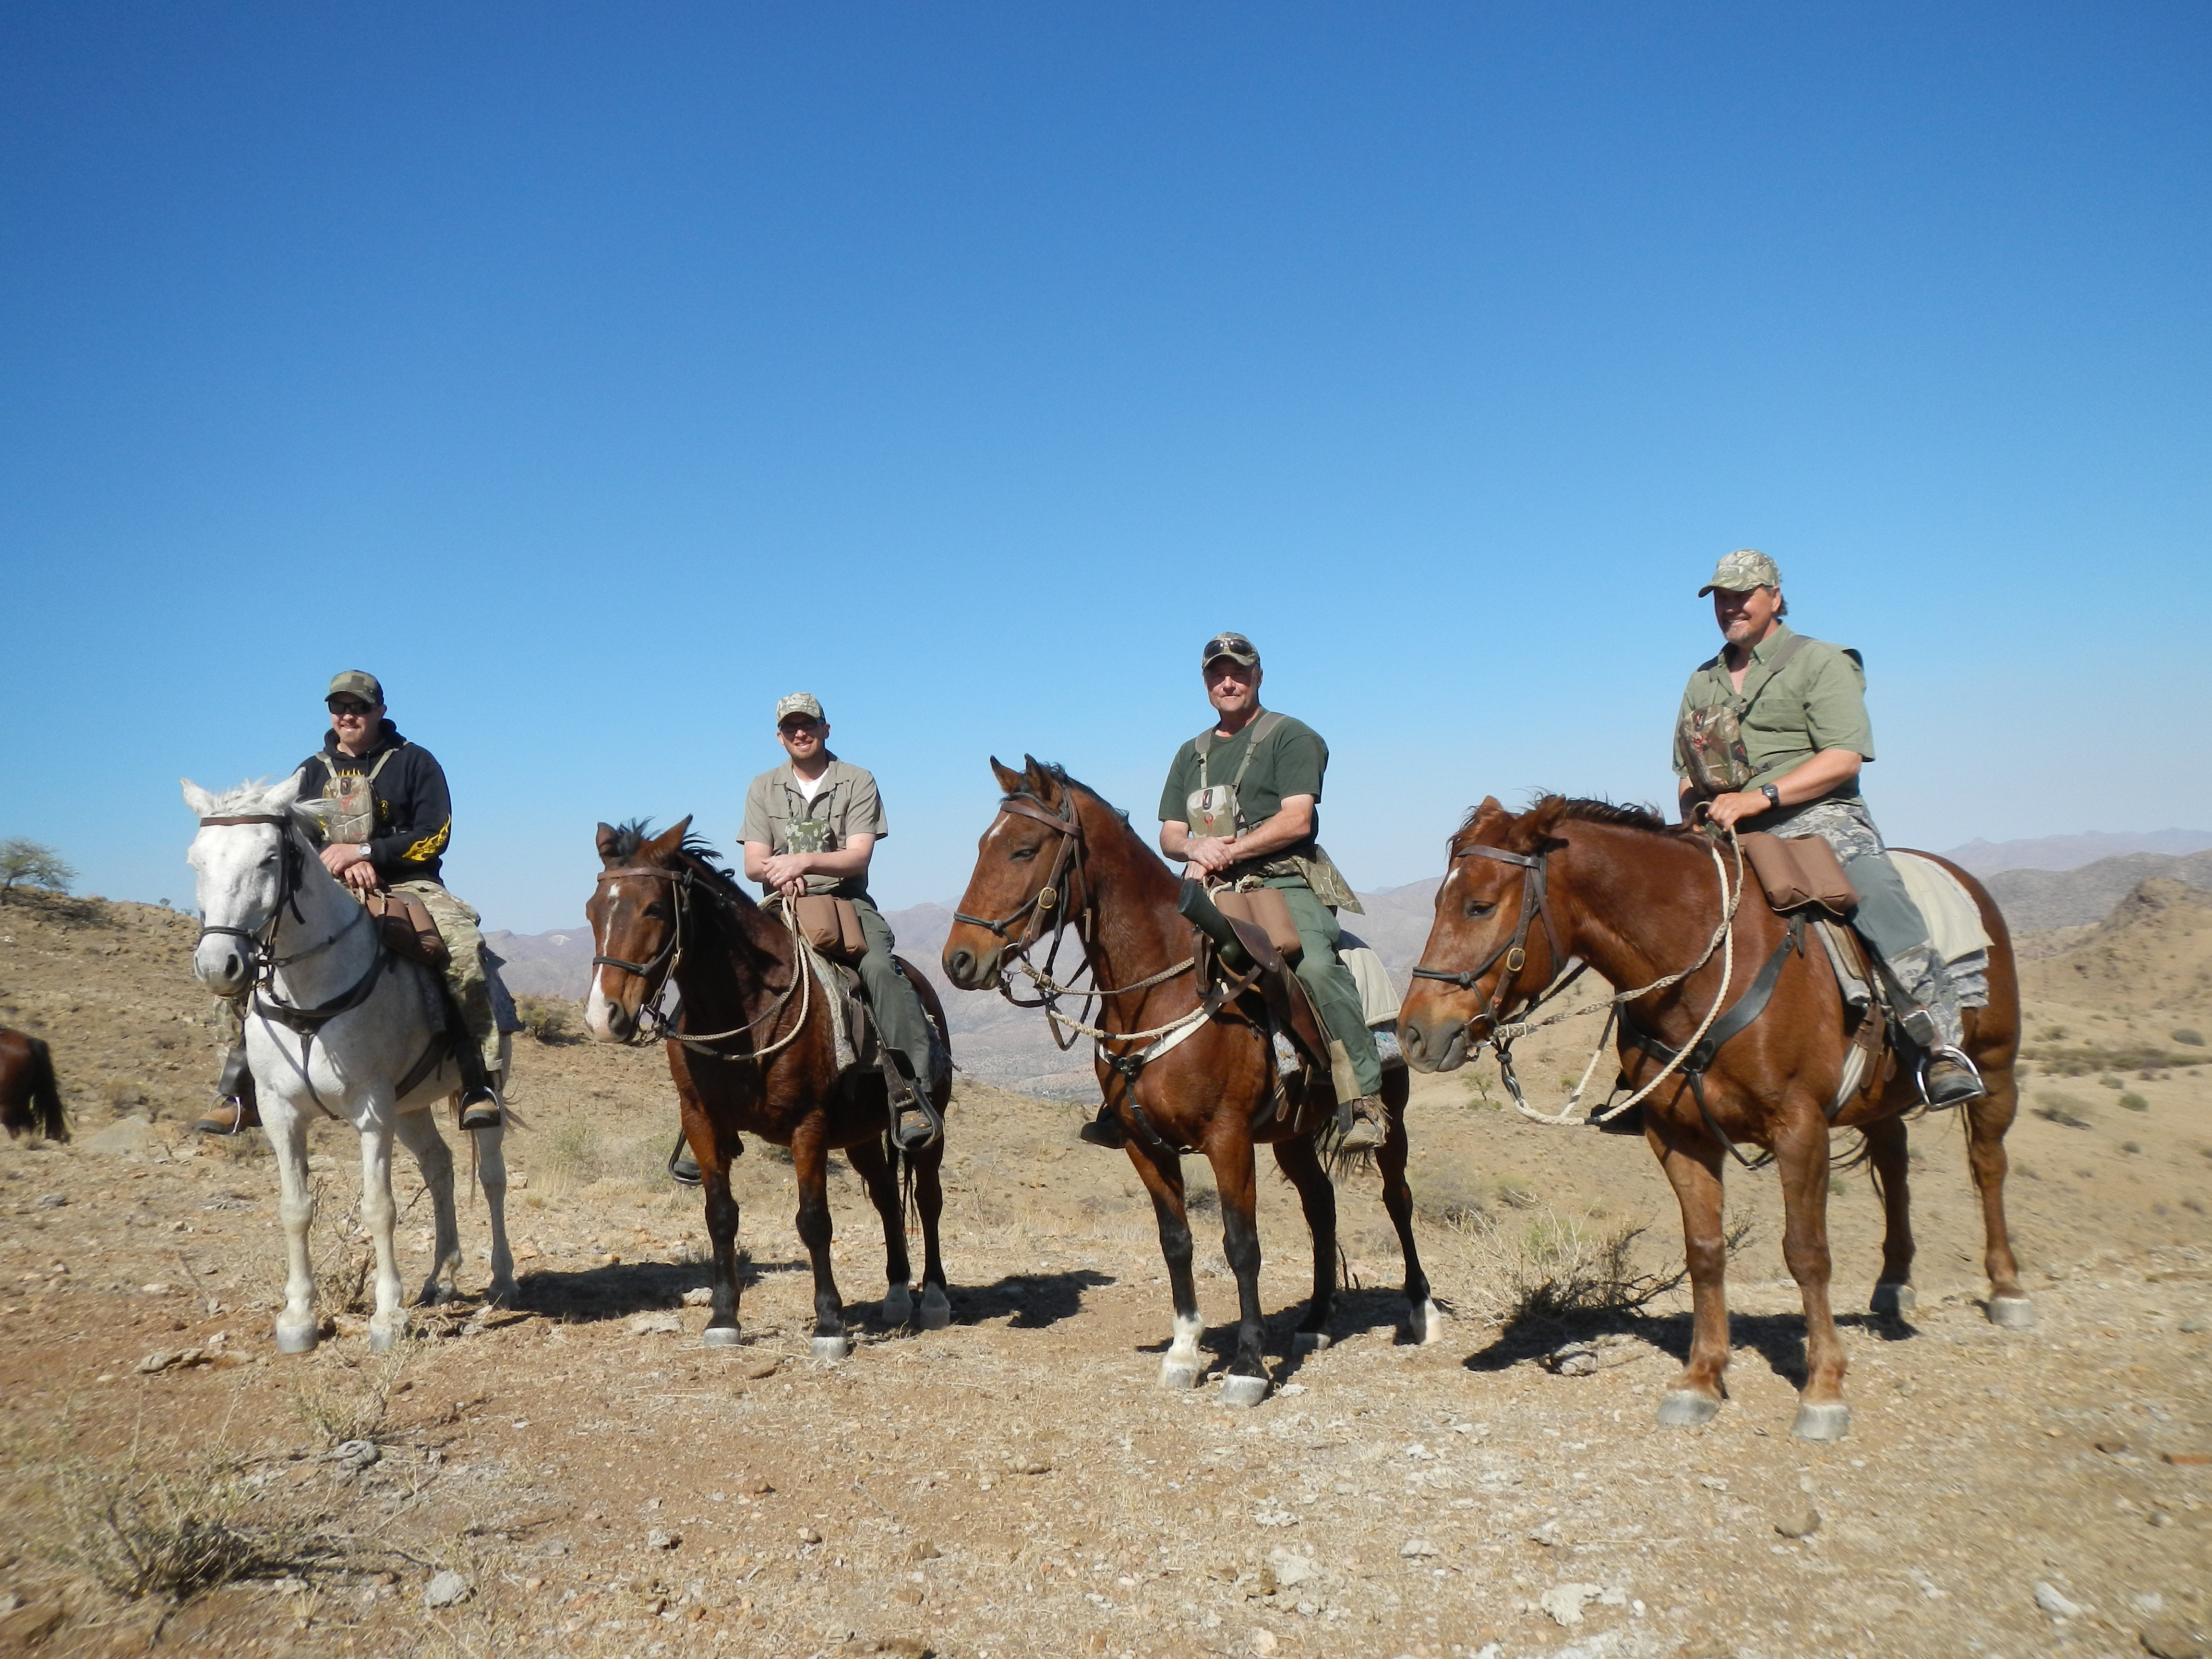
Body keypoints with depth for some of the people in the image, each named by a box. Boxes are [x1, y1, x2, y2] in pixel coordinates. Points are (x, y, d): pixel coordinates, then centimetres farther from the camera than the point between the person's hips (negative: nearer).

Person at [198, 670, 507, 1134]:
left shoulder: (414, 762, 7)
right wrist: (341, 864, -8)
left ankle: (478, 1084, -33)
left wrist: (364, 852, -14)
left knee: (463, 946, -36)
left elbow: (435, 835, -3)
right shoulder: (311, 772, 19)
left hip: (406, 885, -4)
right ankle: (241, 1092, -10)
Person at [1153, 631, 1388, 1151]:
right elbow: (1169, 835, 18)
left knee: (1316, 964, -32)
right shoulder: (1191, 754, 23)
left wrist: (1228, 850, -13)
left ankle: (1365, 1099, -29)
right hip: (1211, 892, 6)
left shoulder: (1291, 736, 4)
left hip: (1284, 882, -6)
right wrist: (1194, 847, -6)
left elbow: (1296, 820, -8)